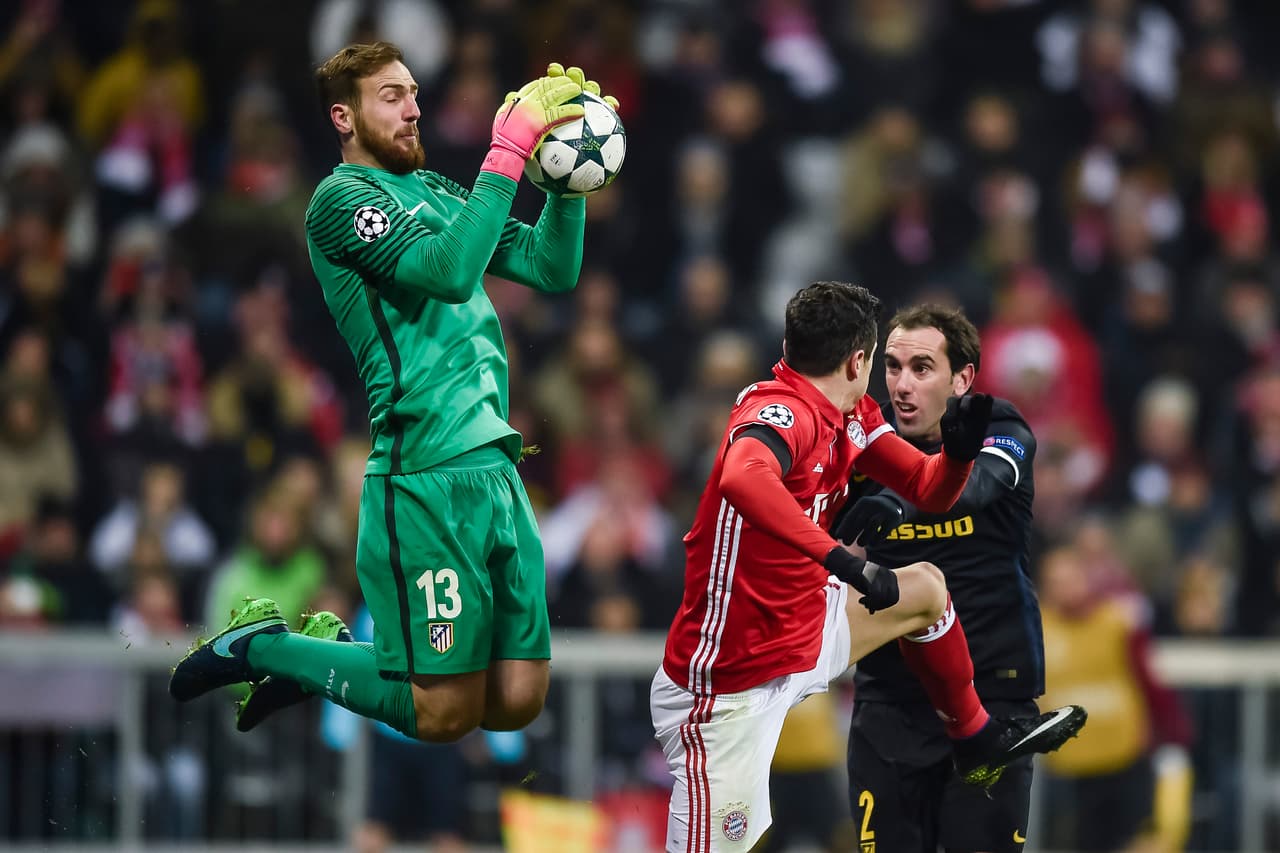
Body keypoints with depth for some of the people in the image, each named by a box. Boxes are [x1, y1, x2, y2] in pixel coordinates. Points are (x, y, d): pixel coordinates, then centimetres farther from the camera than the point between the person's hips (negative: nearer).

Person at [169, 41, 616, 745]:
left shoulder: (435, 192, 19)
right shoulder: (343, 197, -5)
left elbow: (552, 268, 14)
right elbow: (448, 270, -21)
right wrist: (508, 153, -20)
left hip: (497, 468, 8)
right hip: (427, 475, -8)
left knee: (518, 705, 7)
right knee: (445, 714, -6)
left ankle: (328, 650, 24)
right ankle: (261, 649, 12)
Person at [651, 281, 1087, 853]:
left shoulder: (851, 417, 5)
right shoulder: (781, 412, -24)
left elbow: (929, 490, 12)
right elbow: (743, 479, -47)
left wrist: (959, 450, -11)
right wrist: (844, 560, -49)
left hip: (802, 632, 10)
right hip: (732, 690, -10)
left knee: (924, 589, 22)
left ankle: (977, 741, 40)